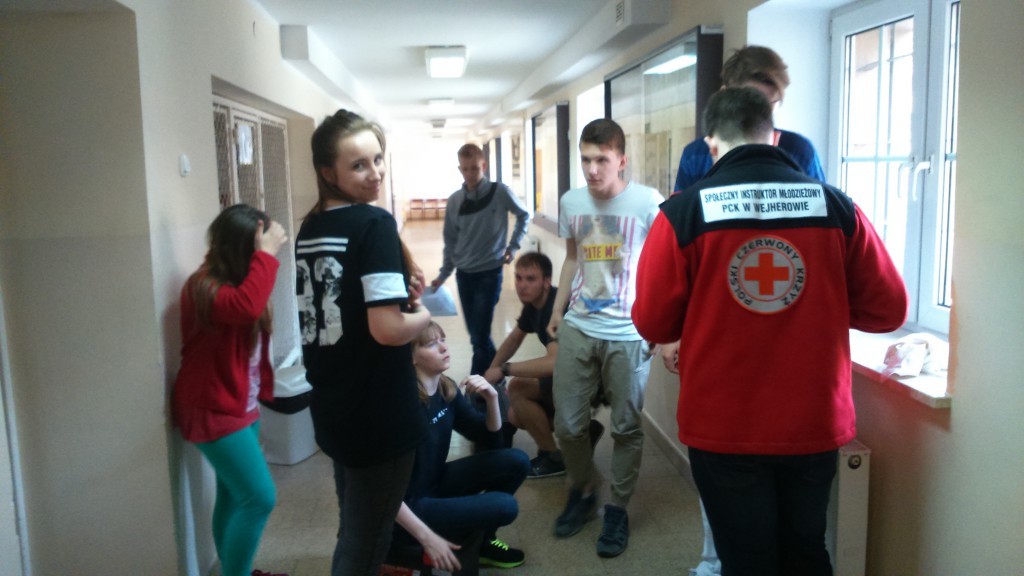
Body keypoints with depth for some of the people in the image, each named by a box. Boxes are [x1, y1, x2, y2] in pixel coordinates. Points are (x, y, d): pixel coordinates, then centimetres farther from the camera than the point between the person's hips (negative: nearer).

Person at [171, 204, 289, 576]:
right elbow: (246, 307, -41)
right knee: (259, 498, -10)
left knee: (235, 497, 17)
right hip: (213, 411, -9)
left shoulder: (236, 279, 8)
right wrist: (267, 254, -33)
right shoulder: (204, 287, -21)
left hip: (240, 407, 9)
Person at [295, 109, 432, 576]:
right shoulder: (374, 223, -18)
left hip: (331, 410, 8)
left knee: (353, 531, 27)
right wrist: (423, 315, -6)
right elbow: (387, 329, -26)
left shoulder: (309, 229, 6)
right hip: (378, 414, -8)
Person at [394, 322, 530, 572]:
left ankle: (480, 541, 14)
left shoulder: (446, 389, -2)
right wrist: (427, 538, -26)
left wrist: (492, 398, -12)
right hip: (408, 507, -8)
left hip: (435, 484, 8)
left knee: (516, 461, -4)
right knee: (504, 506, -21)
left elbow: (490, 438, 7)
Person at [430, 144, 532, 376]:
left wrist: (513, 246, -1)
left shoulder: (500, 192, -9)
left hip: (490, 273, -4)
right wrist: (444, 273, 8)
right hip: (463, 275, 4)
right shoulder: (454, 200, 0)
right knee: (476, 334, 13)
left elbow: (524, 216, 7)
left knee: (480, 335, -8)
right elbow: (451, 240, 8)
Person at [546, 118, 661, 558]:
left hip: (628, 335, -4)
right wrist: (557, 310, 14)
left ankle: (618, 508, 26)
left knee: (626, 427, 8)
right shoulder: (570, 202, 4)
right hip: (577, 330, 4)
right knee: (567, 424, 10)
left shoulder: (648, 203, -10)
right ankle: (582, 493, 34)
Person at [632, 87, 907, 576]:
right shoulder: (836, 207, -5)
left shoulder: (683, 213, -12)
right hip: (814, 425, 3)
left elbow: (653, 323, -8)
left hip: (723, 429, -2)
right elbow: (887, 310, 1)